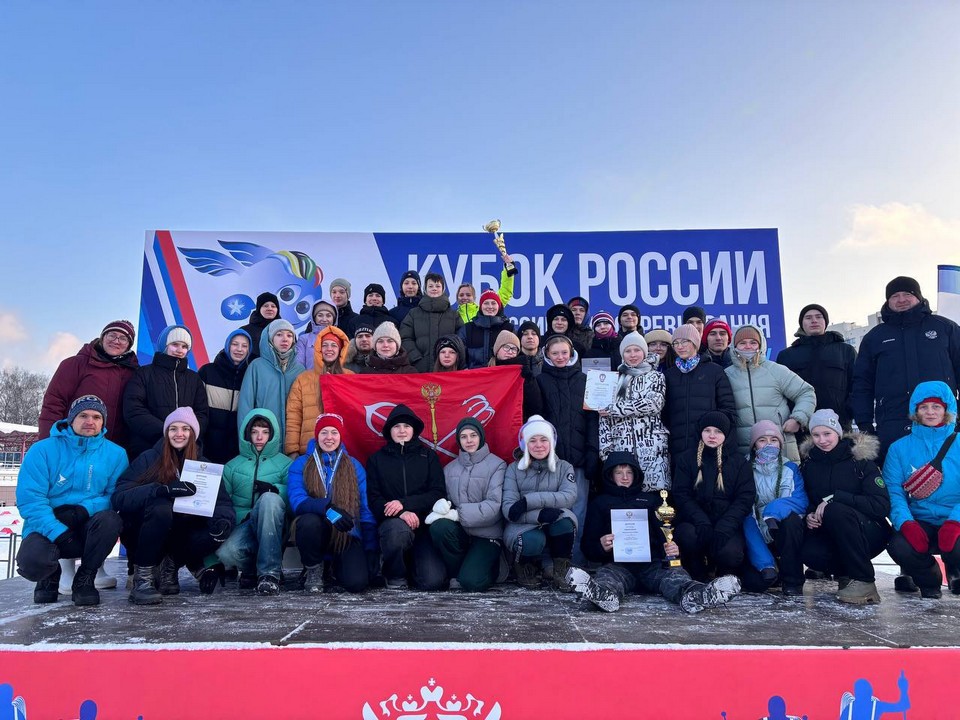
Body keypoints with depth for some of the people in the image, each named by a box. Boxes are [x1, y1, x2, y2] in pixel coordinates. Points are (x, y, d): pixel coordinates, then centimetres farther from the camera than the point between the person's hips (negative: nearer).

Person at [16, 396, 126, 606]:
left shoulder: (115, 454, 1)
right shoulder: (42, 450, -3)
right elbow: (29, 499, -11)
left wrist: (85, 509, -24)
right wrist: (59, 532, -23)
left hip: (88, 529, 1)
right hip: (48, 528, -1)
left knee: (109, 519, -32)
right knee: (31, 561, -31)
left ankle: (85, 579, -5)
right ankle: (51, 574, 10)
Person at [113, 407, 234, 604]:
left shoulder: (203, 465, 5)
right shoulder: (149, 458, -4)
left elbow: (223, 501, -6)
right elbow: (119, 497, -19)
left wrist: (222, 518, -30)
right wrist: (163, 489, -35)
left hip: (180, 535, 3)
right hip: (140, 535, -3)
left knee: (221, 529, -24)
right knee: (161, 507, -33)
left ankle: (171, 564, 1)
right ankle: (142, 579, -21)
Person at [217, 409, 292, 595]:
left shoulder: (285, 464, 13)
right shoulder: (232, 466, 19)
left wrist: (275, 489, -19)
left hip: (272, 525, -1)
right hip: (242, 525, 1)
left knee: (270, 498, -35)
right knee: (225, 552, -34)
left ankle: (268, 572, -31)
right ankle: (251, 568, 4)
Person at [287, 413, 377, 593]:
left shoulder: (354, 466, 10)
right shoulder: (301, 464, 4)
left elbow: (365, 509, 8)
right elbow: (297, 501, -12)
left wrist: (371, 551, 1)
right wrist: (327, 508, -32)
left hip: (347, 535, 1)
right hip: (315, 530, -1)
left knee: (357, 583, -24)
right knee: (309, 520, -36)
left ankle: (337, 567, 15)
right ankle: (312, 570, -5)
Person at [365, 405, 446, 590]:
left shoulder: (428, 456, 11)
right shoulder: (377, 459, 11)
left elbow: (437, 493, 2)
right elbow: (373, 498, 1)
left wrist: (404, 503, -14)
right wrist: (401, 513, -18)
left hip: (424, 523, 1)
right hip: (392, 522, -1)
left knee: (433, 581, -20)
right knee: (398, 528, -39)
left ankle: (413, 564, 18)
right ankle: (395, 576, -7)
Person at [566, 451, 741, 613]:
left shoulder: (651, 498, 30)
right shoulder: (600, 502, 26)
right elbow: (587, 545, 19)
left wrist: (673, 550, -5)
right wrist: (601, 546, -6)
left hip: (653, 562, 1)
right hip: (618, 563, -1)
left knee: (675, 574, -32)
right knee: (608, 575, -36)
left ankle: (695, 595, -62)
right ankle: (603, 594, -68)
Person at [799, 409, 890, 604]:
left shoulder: (859, 460, -9)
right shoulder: (809, 464, 4)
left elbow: (882, 505, -17)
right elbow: (806, 502, 13)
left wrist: (835, 497, -24)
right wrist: (809, 515, -11)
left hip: (870, 533, -3)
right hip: (829, 535, 3)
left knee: (835, 511, -34)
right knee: (809, 554, -29)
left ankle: (863, 581, -19)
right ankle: (845, 572, 6)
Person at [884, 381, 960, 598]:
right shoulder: (900, 448, 7)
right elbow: (893, 491, -2)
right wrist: (906, 523, -21)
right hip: (919, 523, 1)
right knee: (898, 546, -31)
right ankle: (929, 580, 6)